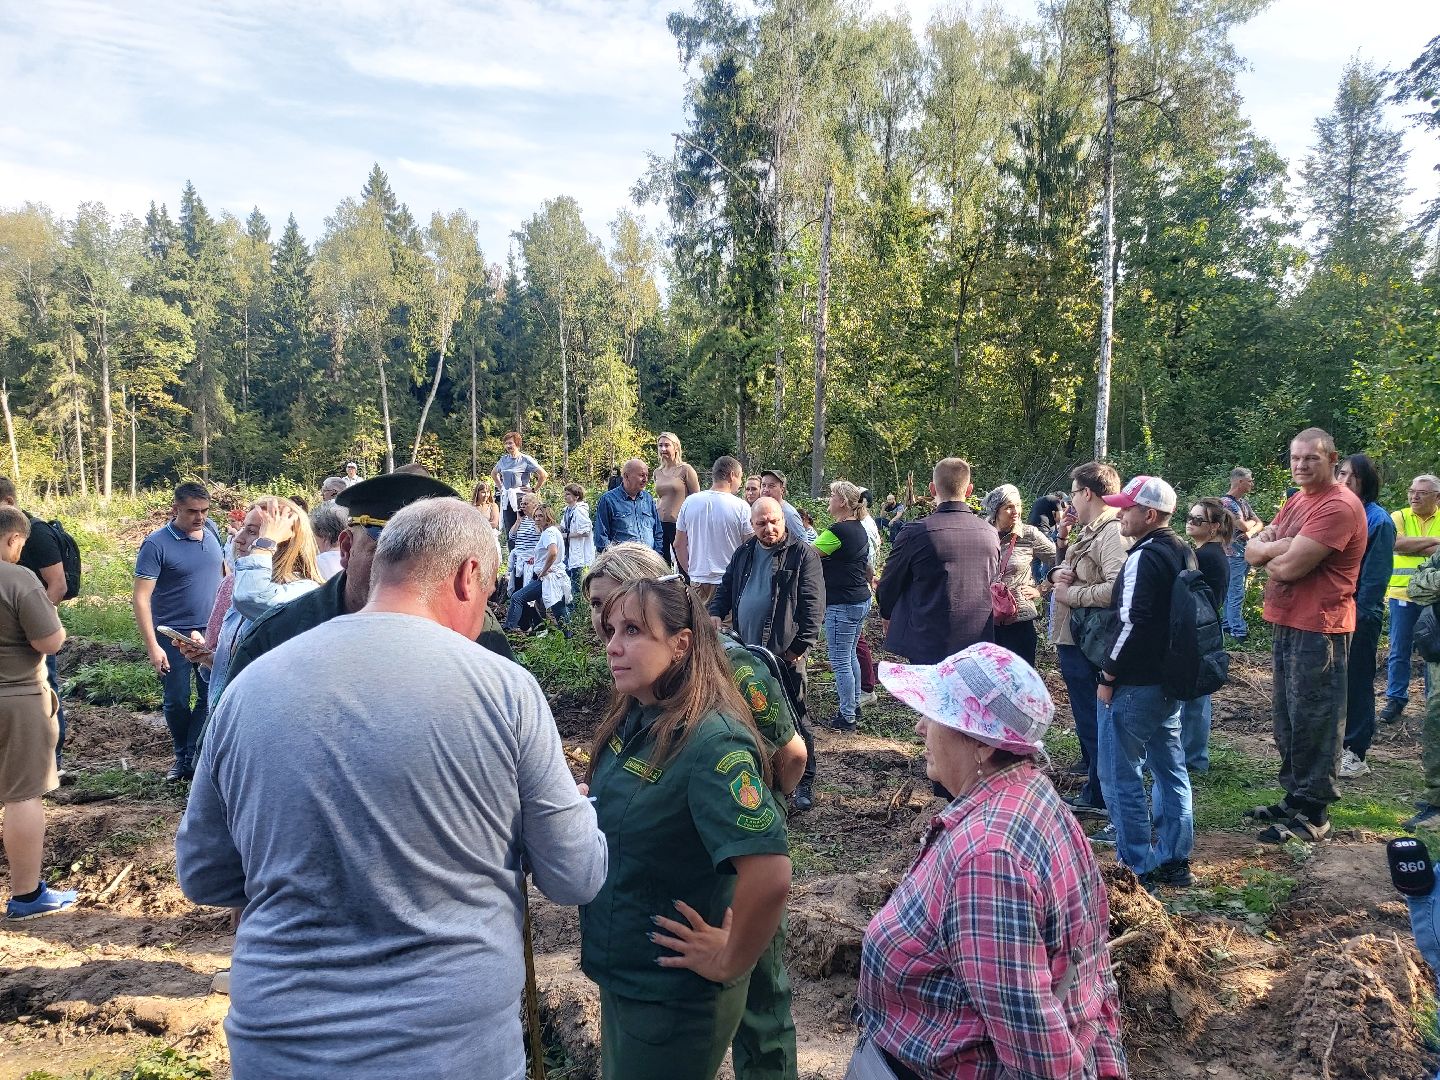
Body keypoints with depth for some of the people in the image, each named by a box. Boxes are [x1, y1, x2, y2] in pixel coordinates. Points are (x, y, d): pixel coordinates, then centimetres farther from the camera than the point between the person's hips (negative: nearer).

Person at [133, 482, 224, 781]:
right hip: (174, 636, -4)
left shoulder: (212, 535, 2)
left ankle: (191, 757, 14)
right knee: (177, 701, 8)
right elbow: (141, 598, -14)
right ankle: (183, 756, 27)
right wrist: (152, 646, -20)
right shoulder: (156, 544, -12)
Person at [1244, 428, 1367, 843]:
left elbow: (1289, 567, -23)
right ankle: (1294, 797, 30)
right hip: (1286, 623, 9)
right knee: (1287, 720, 17)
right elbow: (1252, 551, 8)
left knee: (1312, 724, -1)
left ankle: (1312, 815, 8)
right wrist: (1280, 546, -13)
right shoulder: (1296, 501, 14)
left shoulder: (1339, 506, -16)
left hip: (1318, 630, -9)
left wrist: (1268, 548, -2)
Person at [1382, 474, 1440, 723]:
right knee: (1399, 651, 4)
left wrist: (1411, 547, -17)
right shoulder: (1399, 517, 3)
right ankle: (1395, 699, 13)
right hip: (1403, 593, -1)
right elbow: (1398, 543, -16)